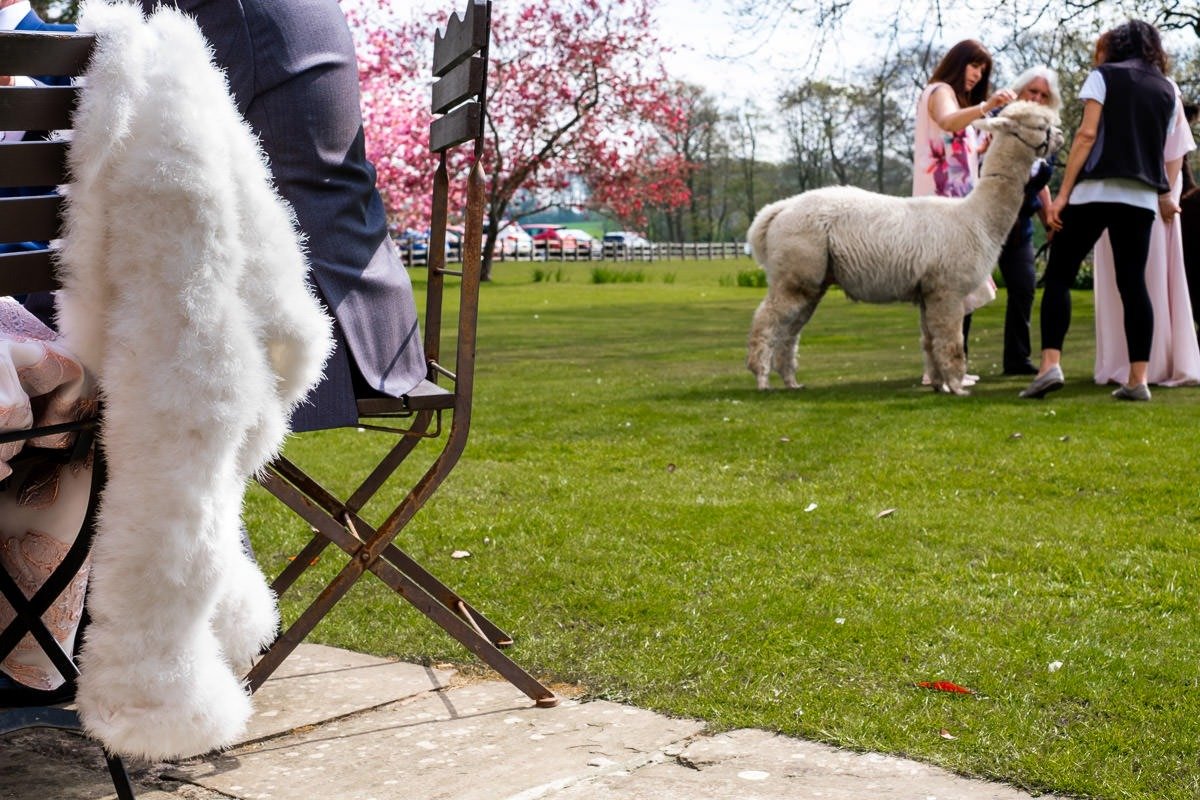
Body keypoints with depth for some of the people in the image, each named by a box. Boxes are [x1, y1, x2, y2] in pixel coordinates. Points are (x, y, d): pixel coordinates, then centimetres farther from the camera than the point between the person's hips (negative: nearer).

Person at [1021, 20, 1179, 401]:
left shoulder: (1104, 75, 5)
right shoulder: (1167, 89, 17)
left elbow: (1088, 134, -6)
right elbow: (1161, 150, 19)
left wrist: (1063, 193, -8)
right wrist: (1164, 196, 36)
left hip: (1096, 189, -4)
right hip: (1142, 196, 4)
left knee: (1058, 275, 1)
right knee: (1132, 283, 5)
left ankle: (1050, 364, -13)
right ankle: (1138, 380, 1)